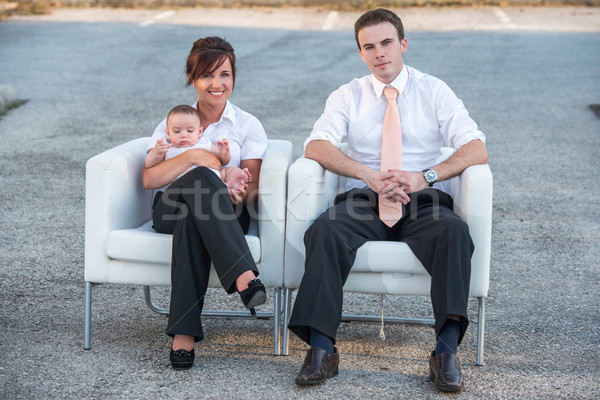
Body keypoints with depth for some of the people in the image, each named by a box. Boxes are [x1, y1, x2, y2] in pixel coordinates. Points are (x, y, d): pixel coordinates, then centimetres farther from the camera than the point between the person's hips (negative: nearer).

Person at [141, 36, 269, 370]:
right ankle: (244, 277, -52)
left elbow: (253, 186, 6)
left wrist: (241, 192, -18)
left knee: (194, 220, -40)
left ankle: (184, 331, -48)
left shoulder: (248, 126, 17)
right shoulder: (173, 123, 19)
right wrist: (191, 157, -13)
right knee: (201, 178, -38)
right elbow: (149, 179, 3)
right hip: (171, 210, 0)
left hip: (225, 214, 0)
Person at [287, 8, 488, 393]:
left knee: (454, 231, -34)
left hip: (423, 202, 0)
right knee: (325, 229, -31)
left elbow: (477, 150, -2)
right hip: (363, 200, 1)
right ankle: (322, 348, -33)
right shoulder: (348, 96, 14)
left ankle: (447, 350, -35)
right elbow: (316, 146, -3)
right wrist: (370, 175, -19)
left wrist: (424, 177, -19)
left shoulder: (435, 92, 10)